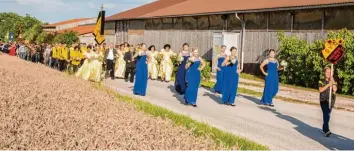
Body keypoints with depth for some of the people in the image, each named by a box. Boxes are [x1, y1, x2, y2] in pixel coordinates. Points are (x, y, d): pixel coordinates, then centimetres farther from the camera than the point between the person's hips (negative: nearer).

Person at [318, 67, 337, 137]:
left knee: (327, 115, 10)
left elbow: (335, 89, -10)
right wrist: (328, 85, -19)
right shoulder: (322, 81, 3)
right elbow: (320, 90, -11)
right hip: (323, 100, -3)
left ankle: (324, 128, 28)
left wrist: (332, 81, -18)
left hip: (330, 101, 3)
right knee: (326, 114, -19)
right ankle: (327, 130, -27)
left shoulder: (334, 82, 6)